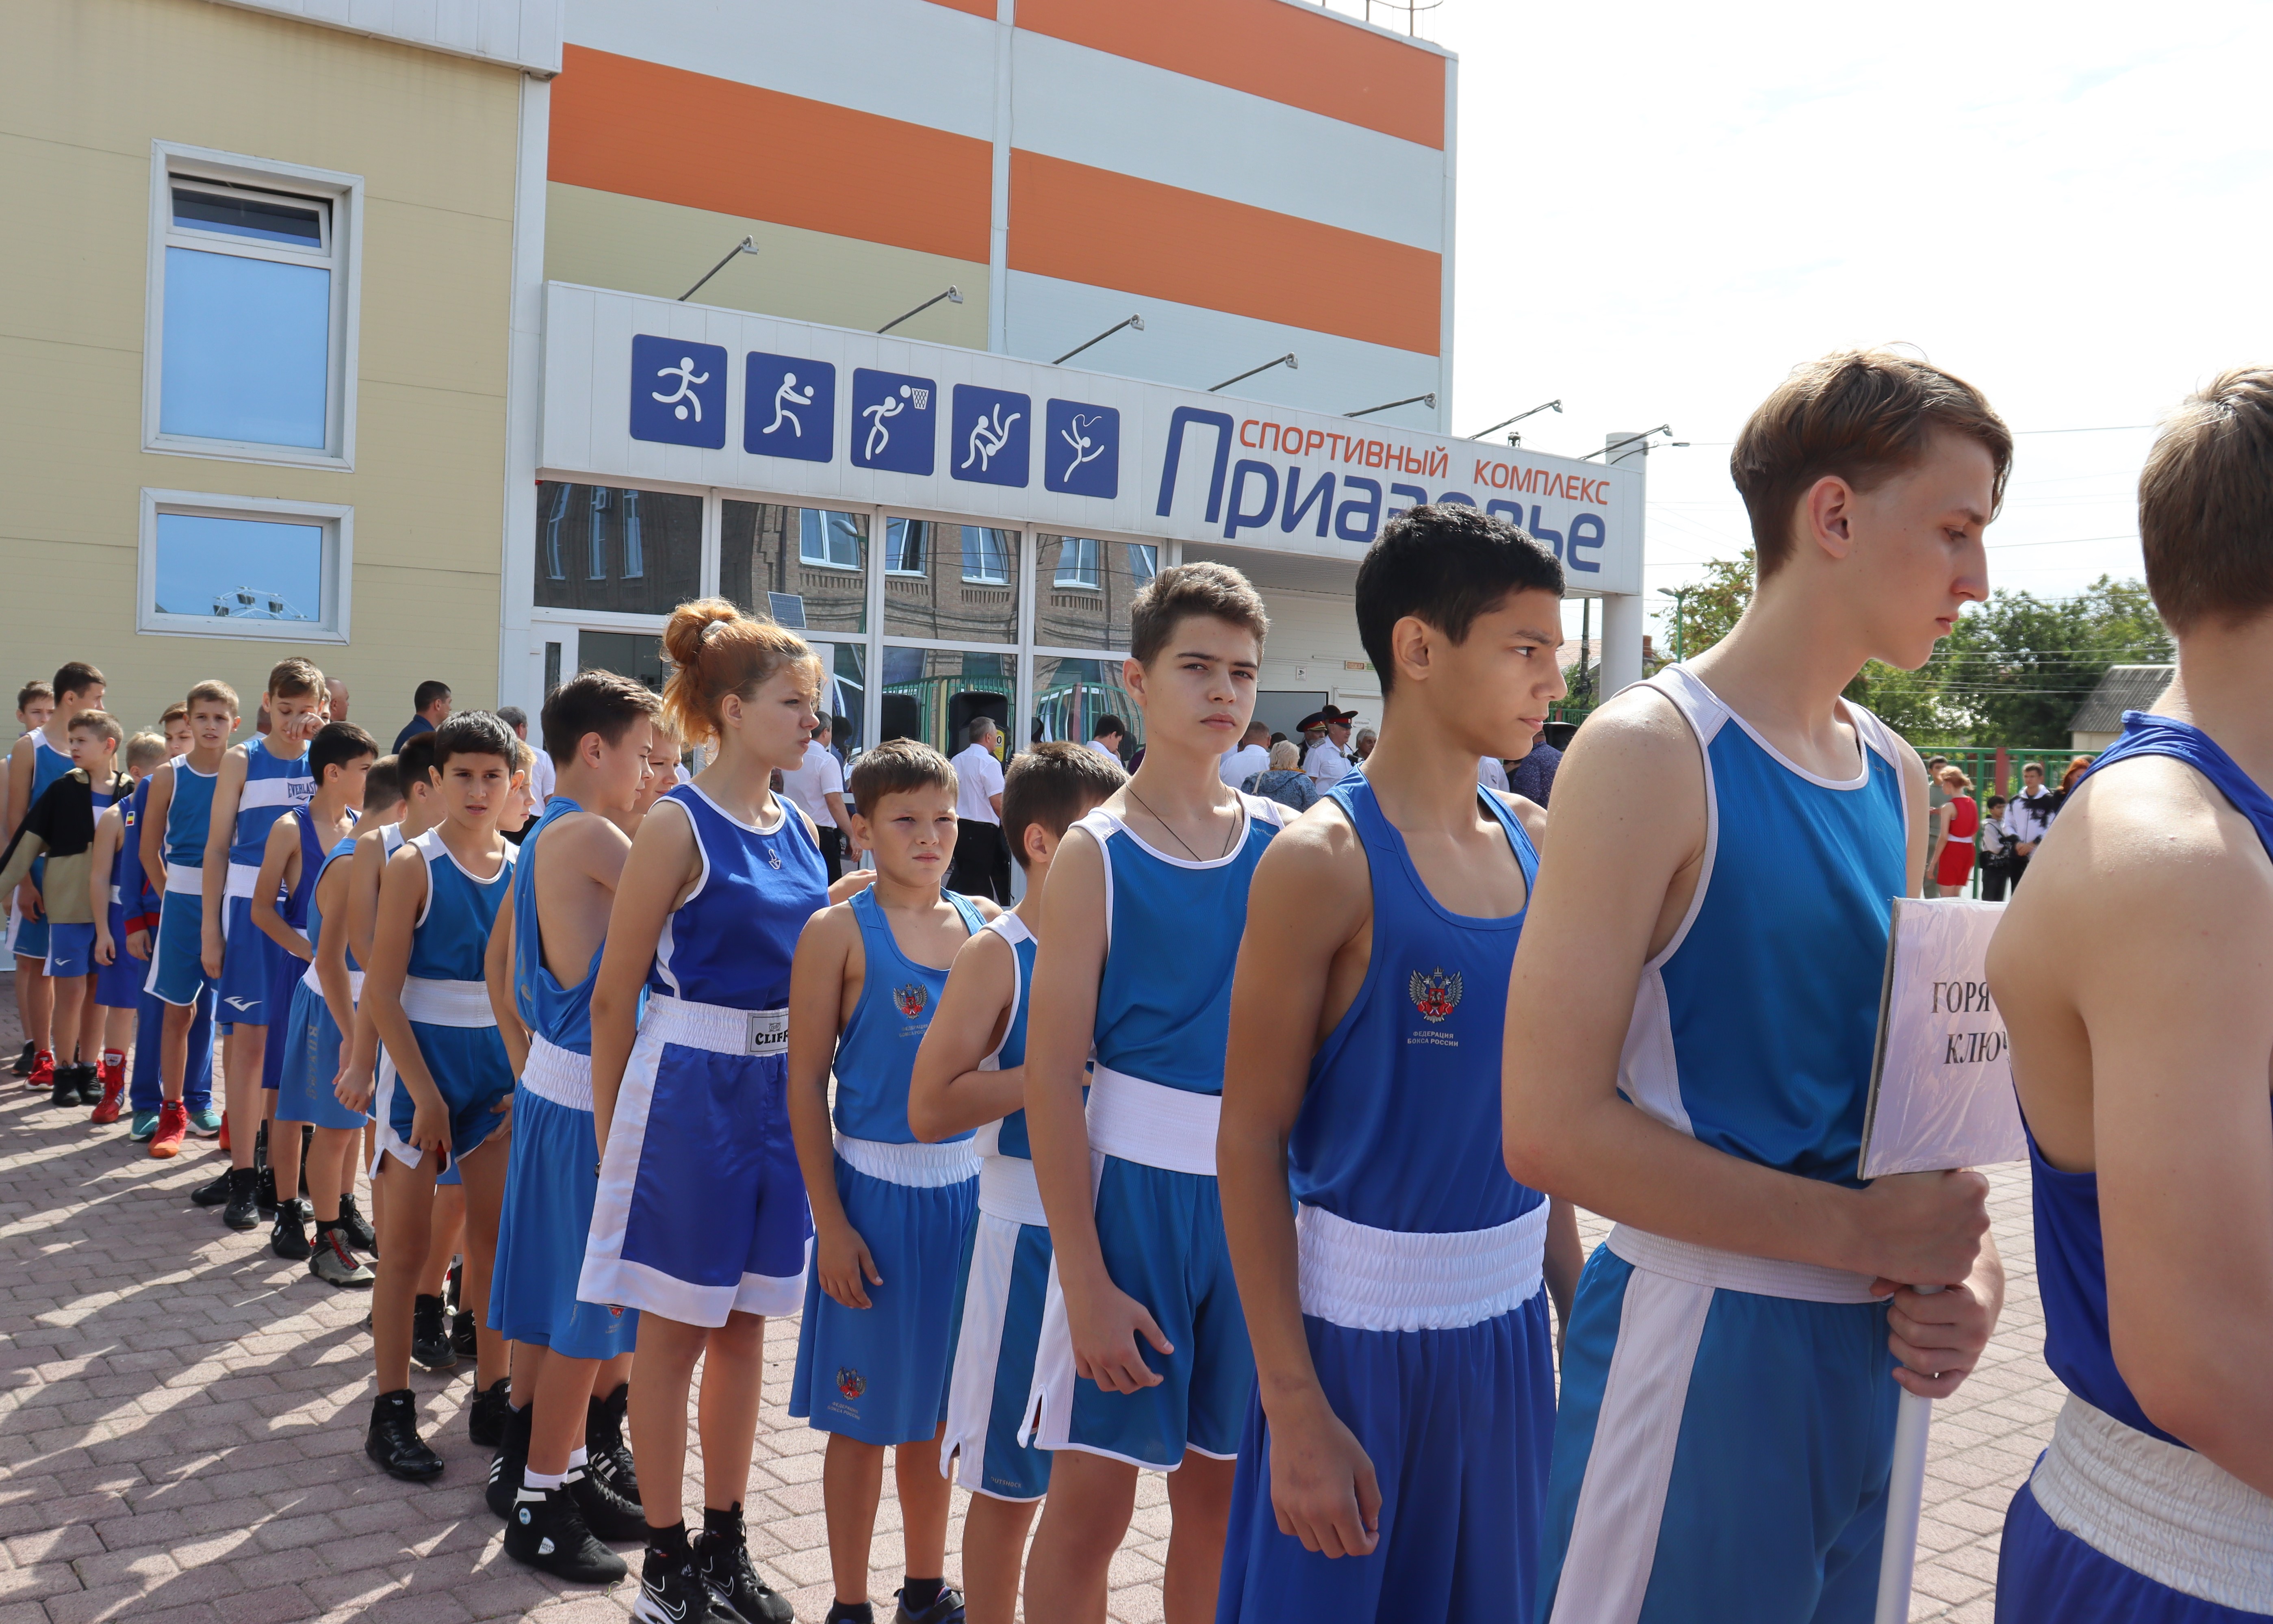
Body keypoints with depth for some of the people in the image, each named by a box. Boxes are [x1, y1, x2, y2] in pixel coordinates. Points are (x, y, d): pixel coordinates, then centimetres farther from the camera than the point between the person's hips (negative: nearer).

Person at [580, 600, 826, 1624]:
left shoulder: (798, 830, 8)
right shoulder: (679, 826, -11)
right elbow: (614, 994, -9)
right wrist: (609, 1132, -7)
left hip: (783, 1088, 6)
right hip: (690, 1087, -6)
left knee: (745, 1326, 14)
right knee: (675, 1330, 6)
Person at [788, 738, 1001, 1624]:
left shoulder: (984, 921, 4)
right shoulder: (840, 931, -8)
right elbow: (806, 1083, -8)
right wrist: (830, 1221, -11)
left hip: (969, 1184, 4)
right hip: (877, 1190, -4)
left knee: (938, 1403, 17)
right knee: (864, 1412, 7)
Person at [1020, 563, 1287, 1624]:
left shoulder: (1286, 844, 3)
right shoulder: (1096, 856, -7)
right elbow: (1050, 1080, -9)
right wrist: (1085, 1282, -13)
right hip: (1135, 1185, -3)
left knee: (1218, 1487, 14)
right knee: (1093, 1494, 4)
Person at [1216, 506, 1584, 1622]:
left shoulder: (1532, 843, 5)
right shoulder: (1326, 861, -15)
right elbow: (1250, 1140, -14)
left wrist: (1574, 1302, 14)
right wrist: (1292, 1406, -16)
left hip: (1512, 1313, 6)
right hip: (1360, 1324, -6)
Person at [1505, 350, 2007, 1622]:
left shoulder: (1899, 777, 8)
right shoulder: (1653, 751, -15)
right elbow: (1554, 1128, -20)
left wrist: (1966, 1260, -2)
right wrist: (1863, 1232, -17)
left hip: (1875, 1356, 7)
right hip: (1700, 1347, -7)